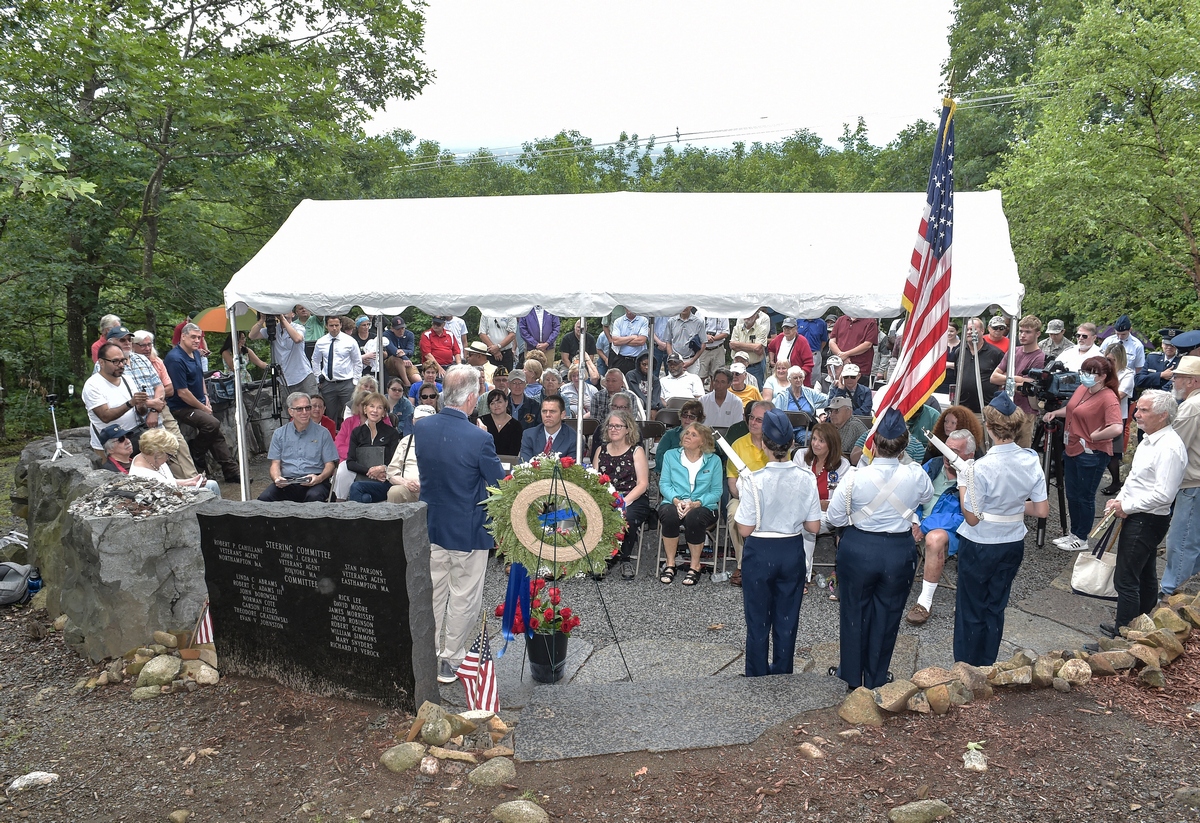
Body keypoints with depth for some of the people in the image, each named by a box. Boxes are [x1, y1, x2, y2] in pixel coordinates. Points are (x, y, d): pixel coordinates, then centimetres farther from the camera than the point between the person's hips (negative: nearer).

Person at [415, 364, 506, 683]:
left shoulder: (420, 429, -8)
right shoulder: (479, 438, -25)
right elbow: (500, 482, -12)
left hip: (430, 527, 5)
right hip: (468, 531, -5)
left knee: (432, 594, 20)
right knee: (463, 599, 11)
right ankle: (450, 662, 21)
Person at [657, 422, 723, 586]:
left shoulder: (714, 461, 5)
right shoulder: (670, 456, 10)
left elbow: (716, 491, 0)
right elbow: (664, 484, 5)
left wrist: (696, 503, -17)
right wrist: (676, 500, -15)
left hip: (703, 507, -1)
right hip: (674, 503, 1)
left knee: (693, 517, -36)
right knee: (669, 514, -35)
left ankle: (695, 566, -17)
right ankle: (670, 564, -19)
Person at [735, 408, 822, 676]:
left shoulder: (755, 481, -21)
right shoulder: (806, 479, -11)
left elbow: (745, 530, -16)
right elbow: (813, 526, -5)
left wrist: (742, 494, -3)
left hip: (760, 553, -3)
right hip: (793, 552, 3)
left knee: (758, 621, 13)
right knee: (787, 620, 17)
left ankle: (757, 680, 25)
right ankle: (782, 676, 30)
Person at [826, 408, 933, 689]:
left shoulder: (855, 477, -20)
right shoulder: (916, 475, -14)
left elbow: (835, 518, -10)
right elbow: (927, 495, 11)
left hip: (857, 550, -1)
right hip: (900, 552, 2)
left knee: (854, 613, 17)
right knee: (887, 616, 16)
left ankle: (851, 677, 32)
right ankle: (876, 680, 30)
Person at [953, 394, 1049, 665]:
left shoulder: (981, 467, -26)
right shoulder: (1032, 461, -9)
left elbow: (972, 518, -18)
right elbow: (1042, 510, -2)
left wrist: (962, 484, -8)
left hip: (980, 547, -5)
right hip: (1013, 544, 5)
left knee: (971, 611, 11)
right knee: (996, 608, 19)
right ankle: (987, 670, 32)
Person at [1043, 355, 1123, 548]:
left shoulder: (1108, 398, -20)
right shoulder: (1082, 388, 5)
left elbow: (1116, 429, -33)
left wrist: (1094, 436, -20)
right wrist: (1055, 413, 6)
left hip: (1091, 454, -8)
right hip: (1072, 449, 8)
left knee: (1085, 497, 5)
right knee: (1072, 495, 17)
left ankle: (1081, 539, 19)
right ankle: (1074, 533, 32)